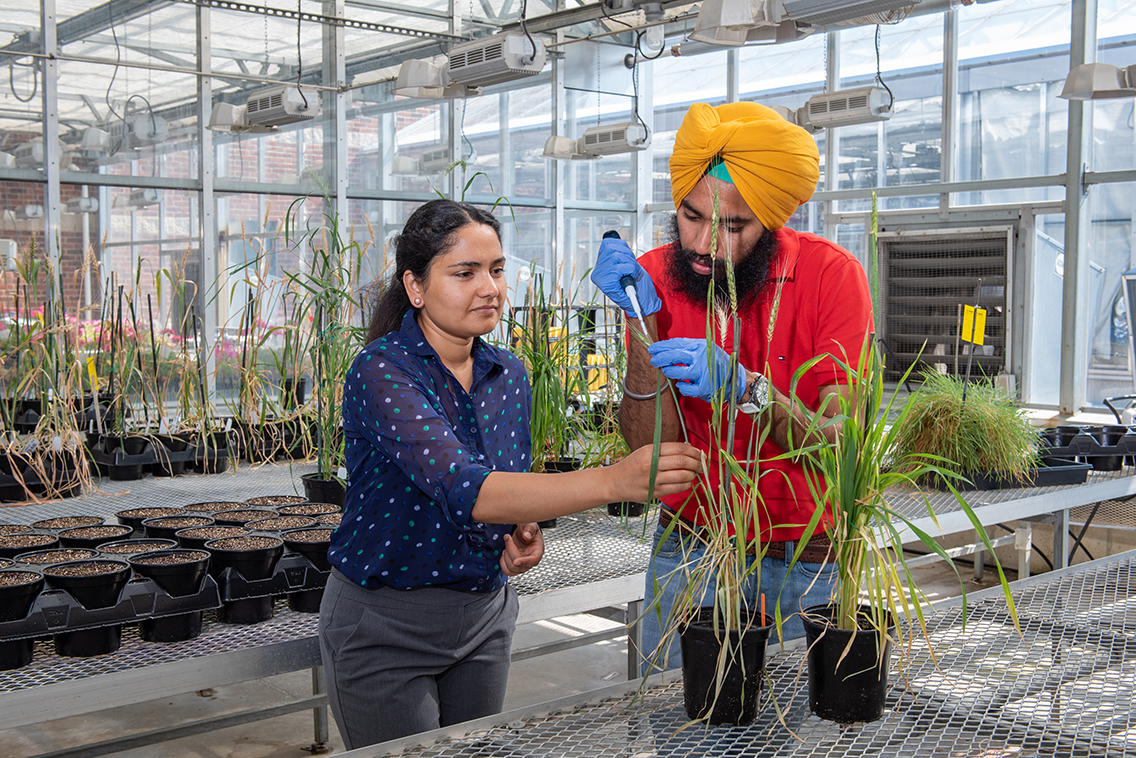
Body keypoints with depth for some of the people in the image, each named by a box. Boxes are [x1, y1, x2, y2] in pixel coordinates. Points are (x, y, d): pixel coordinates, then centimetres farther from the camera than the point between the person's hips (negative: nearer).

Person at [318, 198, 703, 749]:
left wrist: (525, 531, -9)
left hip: (484, 617, 6)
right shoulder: (383, 372, -21)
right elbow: (465, 490, -36)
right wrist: (613, 481, -45)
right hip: (384, 626, -6)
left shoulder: (508, 375, 1)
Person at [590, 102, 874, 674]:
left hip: (805, 564, -1)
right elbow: (649, 448, -13)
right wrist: (644, 323, -24)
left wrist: (747, 389, -36)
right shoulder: (656, 276, -7)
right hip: (690, 554, 2)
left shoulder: (831, 274, -14)